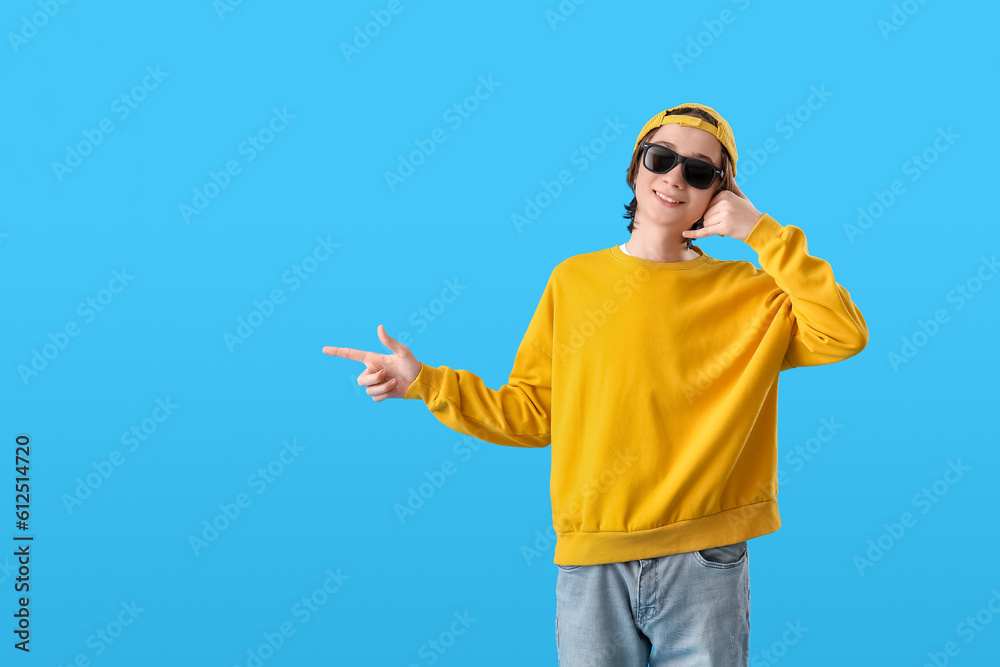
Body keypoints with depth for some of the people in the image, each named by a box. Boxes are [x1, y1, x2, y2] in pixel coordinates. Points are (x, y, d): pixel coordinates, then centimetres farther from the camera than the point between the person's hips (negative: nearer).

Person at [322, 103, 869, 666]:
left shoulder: (745, 293, 4)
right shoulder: (574, 281, 7)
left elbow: (844, 335, -11)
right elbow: (532, 414, 9)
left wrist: (763, 233, -8)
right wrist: (425, 383, 0)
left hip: (704, 562, -1)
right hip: (591, 563, 1)